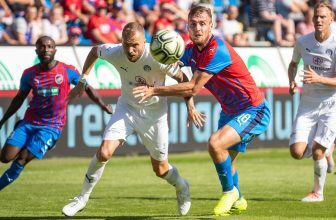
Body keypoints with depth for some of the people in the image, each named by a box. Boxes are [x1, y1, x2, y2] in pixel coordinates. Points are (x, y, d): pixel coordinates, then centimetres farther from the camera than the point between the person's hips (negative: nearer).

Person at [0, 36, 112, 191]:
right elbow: (19, 99, 17)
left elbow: (87, 88, 10)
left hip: (51, 127, -3)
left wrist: (103, 105, -3)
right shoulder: (29, 74, 2)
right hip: (28, 123, 3)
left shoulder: (67, 71, -4)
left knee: (21, 160, -13)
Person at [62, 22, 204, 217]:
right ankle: (83, 198, 1)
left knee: (160, 169, 8)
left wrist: (190, 106, -17)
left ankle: (182, 188, 43)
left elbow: (182, 78, -13)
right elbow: (95, 51, 4)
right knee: (104, 153, -18)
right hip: (127, 108, 2)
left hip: (154, 113, -2)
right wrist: (82, 81, 2)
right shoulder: (114, 52, -20)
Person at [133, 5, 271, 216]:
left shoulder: (217, 51, -27)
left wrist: (154, 90, -25)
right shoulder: (192, 50, -1)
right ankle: (237, 200, 46)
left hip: (254, 111, -9)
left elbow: (193, 88, -28)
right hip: (230, 111, 9)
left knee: (216, 143, -28)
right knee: (225, 159, 20)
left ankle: (230, 191, -4)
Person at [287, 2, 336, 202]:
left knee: (317, 151, -11)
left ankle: (318, 192, 13)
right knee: (297, 151, -9)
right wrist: (292, 82, 1)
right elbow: (293, 64, 20)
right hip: (307, 104, 4)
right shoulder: (303, 42, 0)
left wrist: (319, 79, -31)